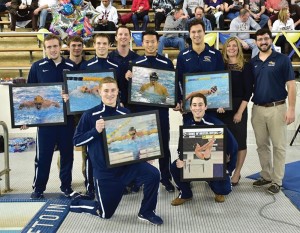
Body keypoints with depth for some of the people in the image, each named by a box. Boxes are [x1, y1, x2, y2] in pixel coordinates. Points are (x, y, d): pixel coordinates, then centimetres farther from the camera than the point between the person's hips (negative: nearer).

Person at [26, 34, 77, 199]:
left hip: (67, 117, 2)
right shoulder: (37, 67, 2)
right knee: (43, 155, 2)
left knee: (67, 153, 9)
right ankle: (38, 188, 16)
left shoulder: (71, 67, 4)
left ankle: (66, 186, 23)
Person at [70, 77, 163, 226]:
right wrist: (96, 131, -22)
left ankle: (146, 212, 1)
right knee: (105, 213, 7)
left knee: (153, 174, -24)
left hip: (126, 163, 3)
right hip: (104, 170, -2)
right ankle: (77, 203, 38)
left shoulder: (125, 113, 2)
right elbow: (77, 141, -8)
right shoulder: (90, 115, -7)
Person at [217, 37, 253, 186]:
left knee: (239, 141, 3)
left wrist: (240, 112, -12)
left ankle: (237, 173, 16)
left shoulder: (246, 67, -1)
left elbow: (248, 91, -6)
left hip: (238, 108, -3)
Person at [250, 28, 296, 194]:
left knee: (278, 146, 3)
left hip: (277, 108, -4)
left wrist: (291, 109, -12)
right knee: (262, 145, 12)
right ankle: (266, 176, 25)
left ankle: (277, 181, 11)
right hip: (257, 109, 4)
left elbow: (291, 85, -6)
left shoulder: (282, 59, -4)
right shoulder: (252, 62, 8)